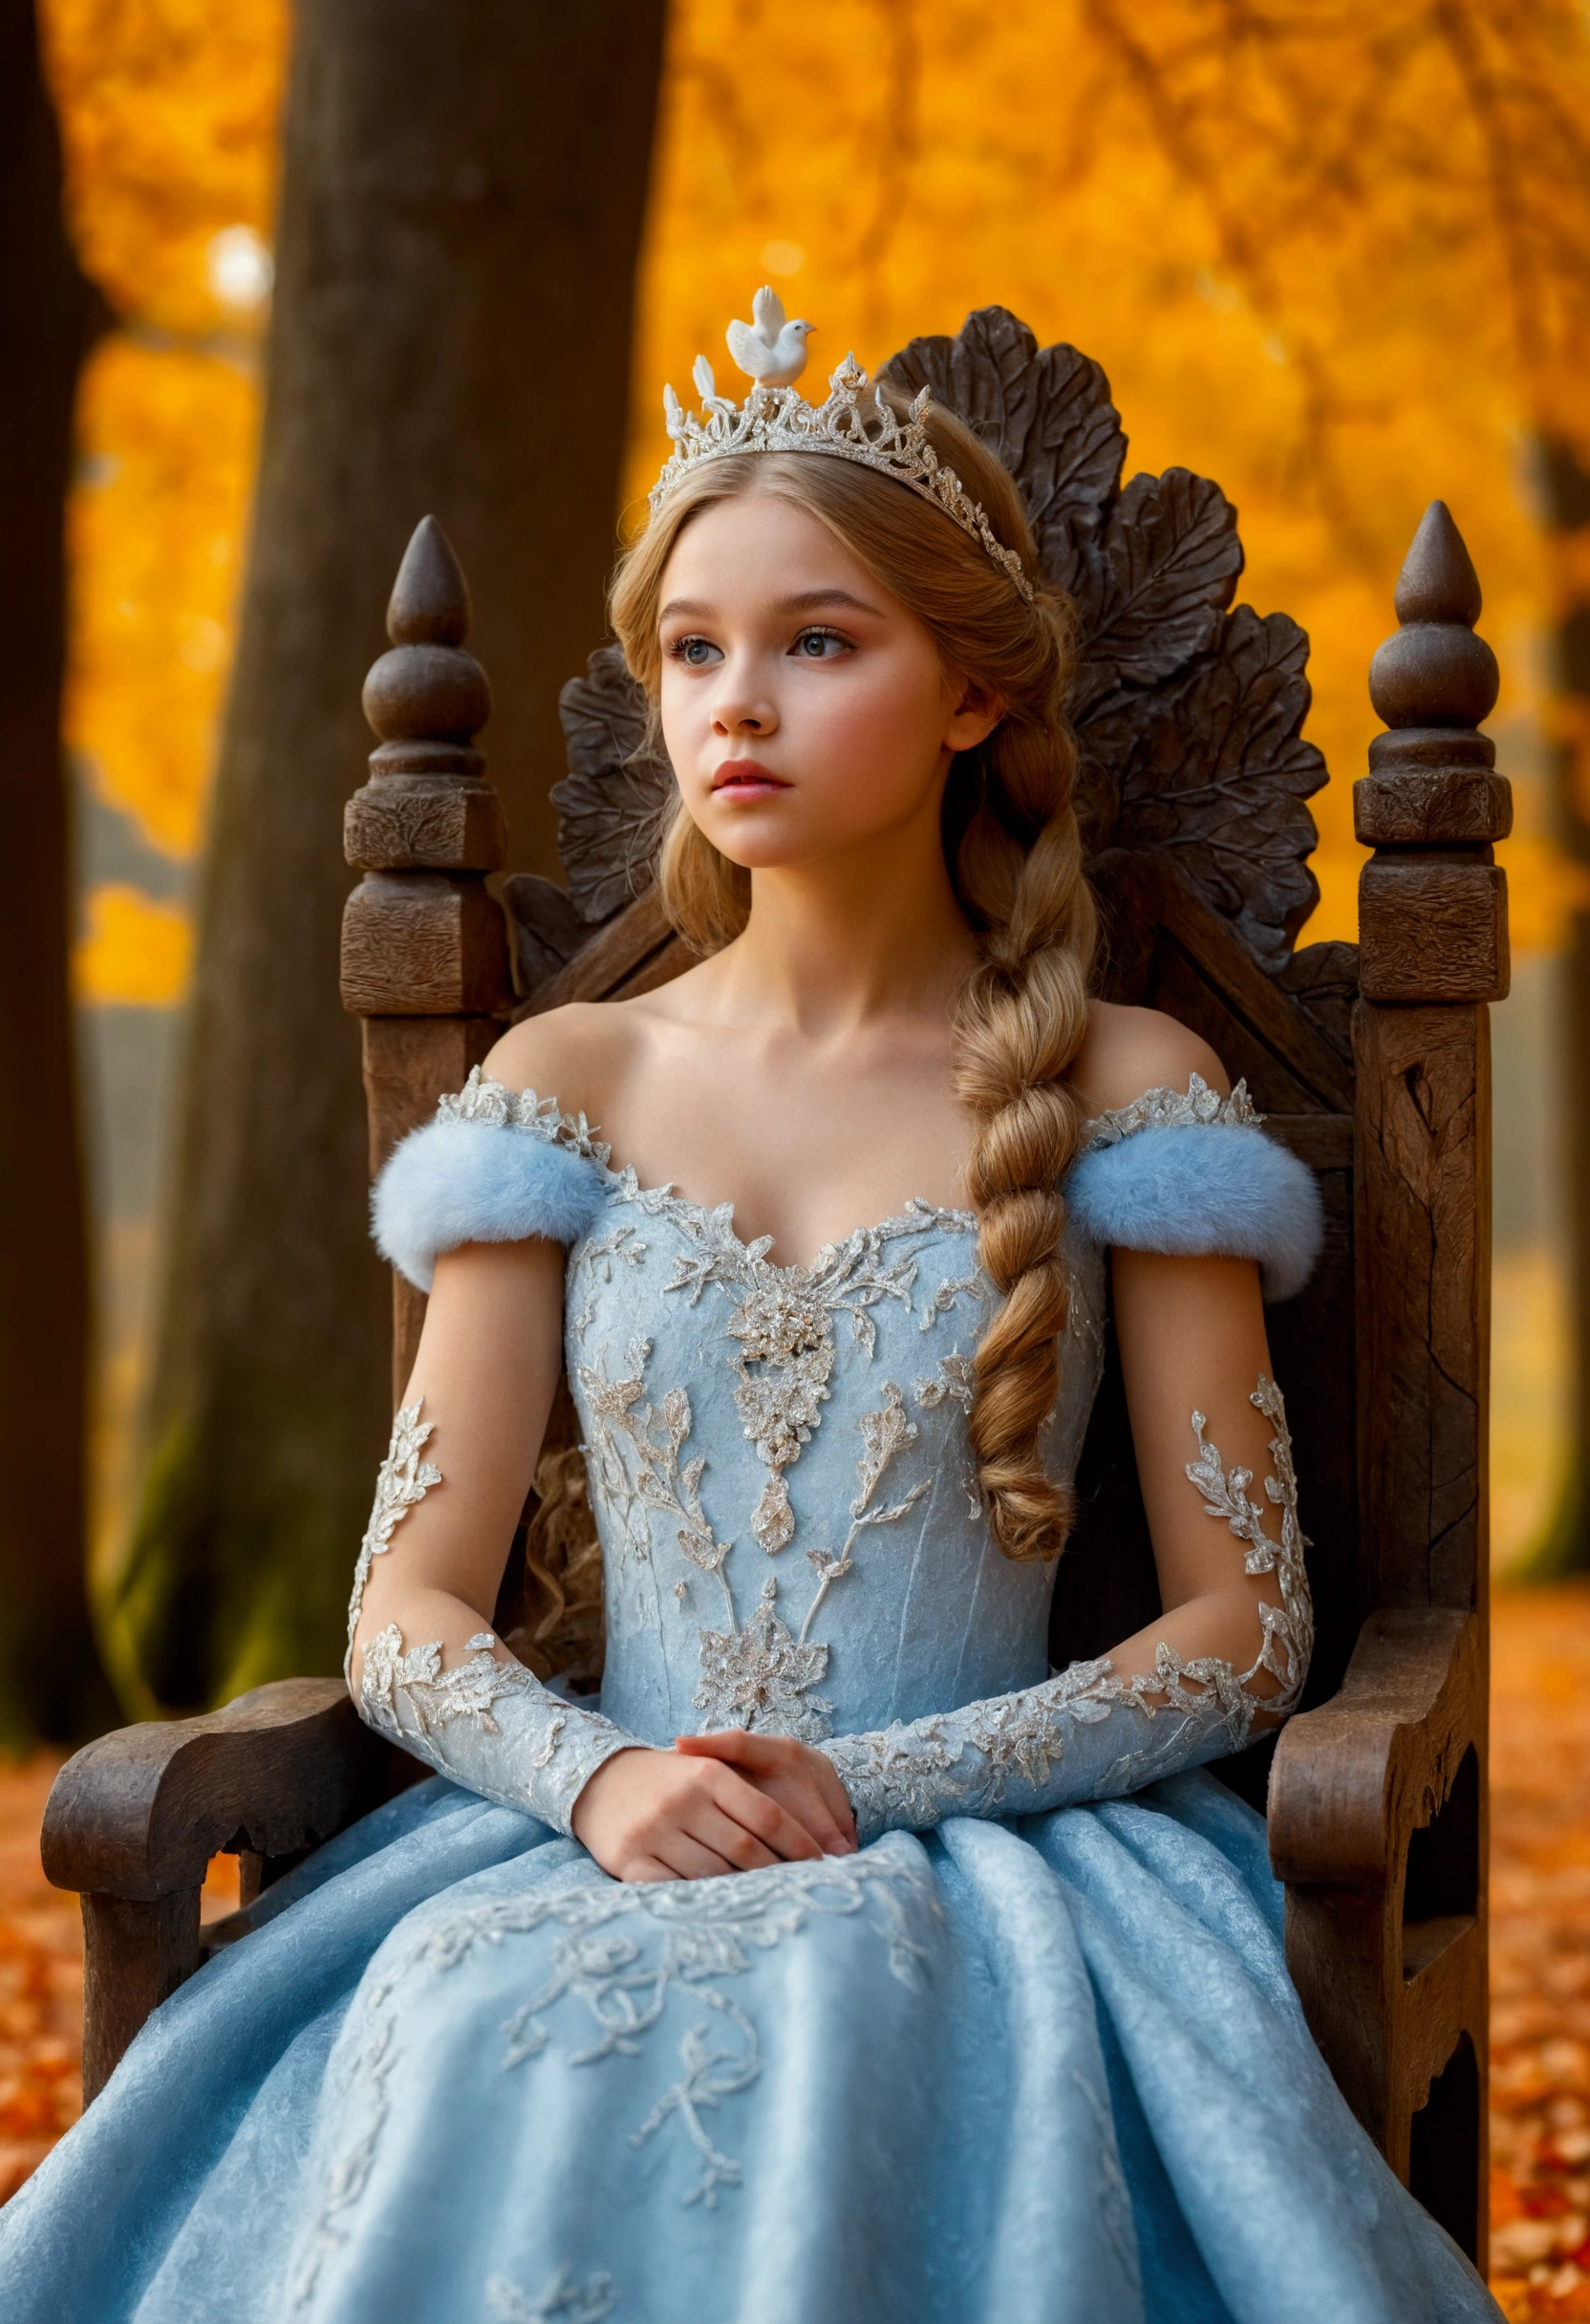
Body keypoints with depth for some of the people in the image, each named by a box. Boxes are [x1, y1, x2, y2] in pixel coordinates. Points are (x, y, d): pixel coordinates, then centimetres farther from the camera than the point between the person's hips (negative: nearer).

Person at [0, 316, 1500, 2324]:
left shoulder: (1124, 1096, 5)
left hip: (984, 1852, -2)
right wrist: (596, 1773, -14)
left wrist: (879, 1783, -12)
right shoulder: (567, 1087, 11)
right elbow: (405, 1611, 7)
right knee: (473, 2032, -32)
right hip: (585, 1846, 2)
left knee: (849, 2030, -36)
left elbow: (1246, 1628, 2)